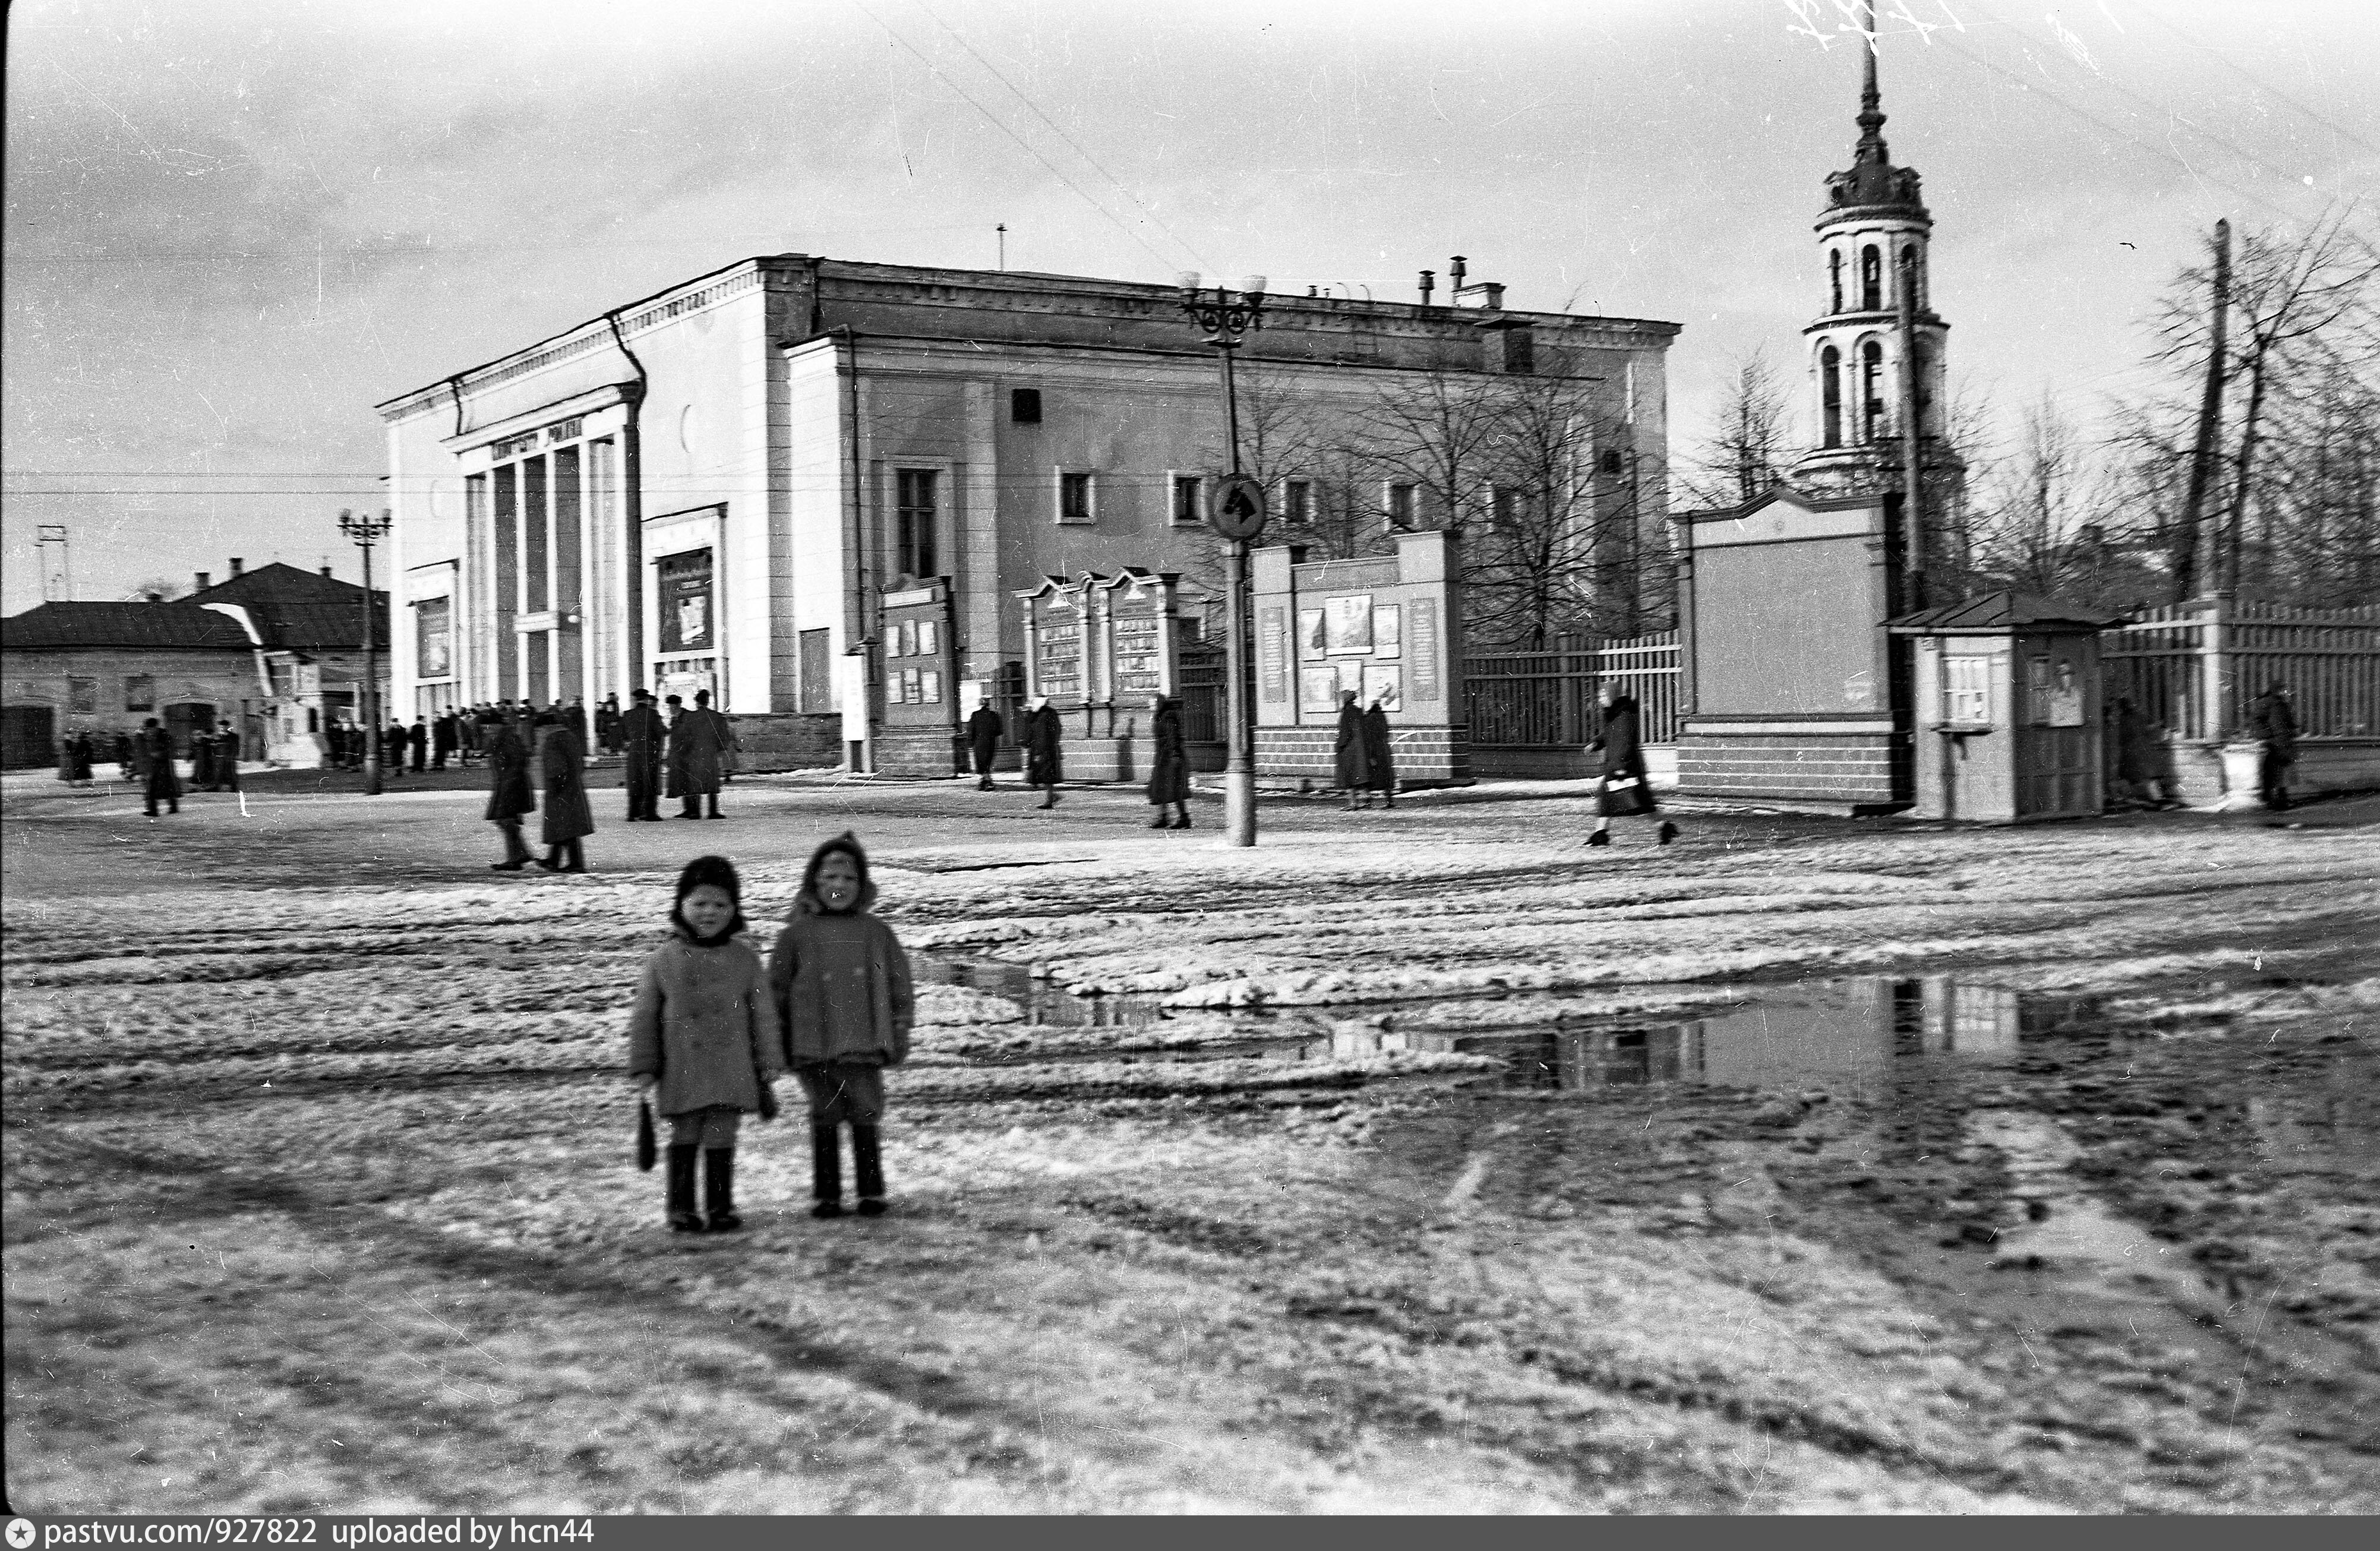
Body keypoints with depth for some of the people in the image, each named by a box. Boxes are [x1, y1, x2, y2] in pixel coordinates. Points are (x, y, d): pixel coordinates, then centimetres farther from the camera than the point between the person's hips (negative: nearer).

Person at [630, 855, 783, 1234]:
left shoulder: (745, 959, 3)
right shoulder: (662, 960, 0)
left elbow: (763, 1012, 7)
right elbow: (645, 1017, 4)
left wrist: (770, 1061, 4)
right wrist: (643, 1067, 2)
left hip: (730, 1070, 1)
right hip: (682, 1071, -1)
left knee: (721, 1138, 3)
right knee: (684, 1138, 4)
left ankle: (721, 1208, 13)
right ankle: (682, 1209, 12)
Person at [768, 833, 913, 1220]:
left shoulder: (875, 932, 5)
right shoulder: (797, 934, 1)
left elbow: (899, 984, 10)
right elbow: (777, 989, 5)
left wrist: (898, 1033, 5)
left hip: (864, 1046, 1)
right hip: (814, 1047, -1)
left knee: (865, 1121, 5)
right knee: (824, 1120, 5)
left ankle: (871, 1193, 15)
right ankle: (825, 1195, 13)